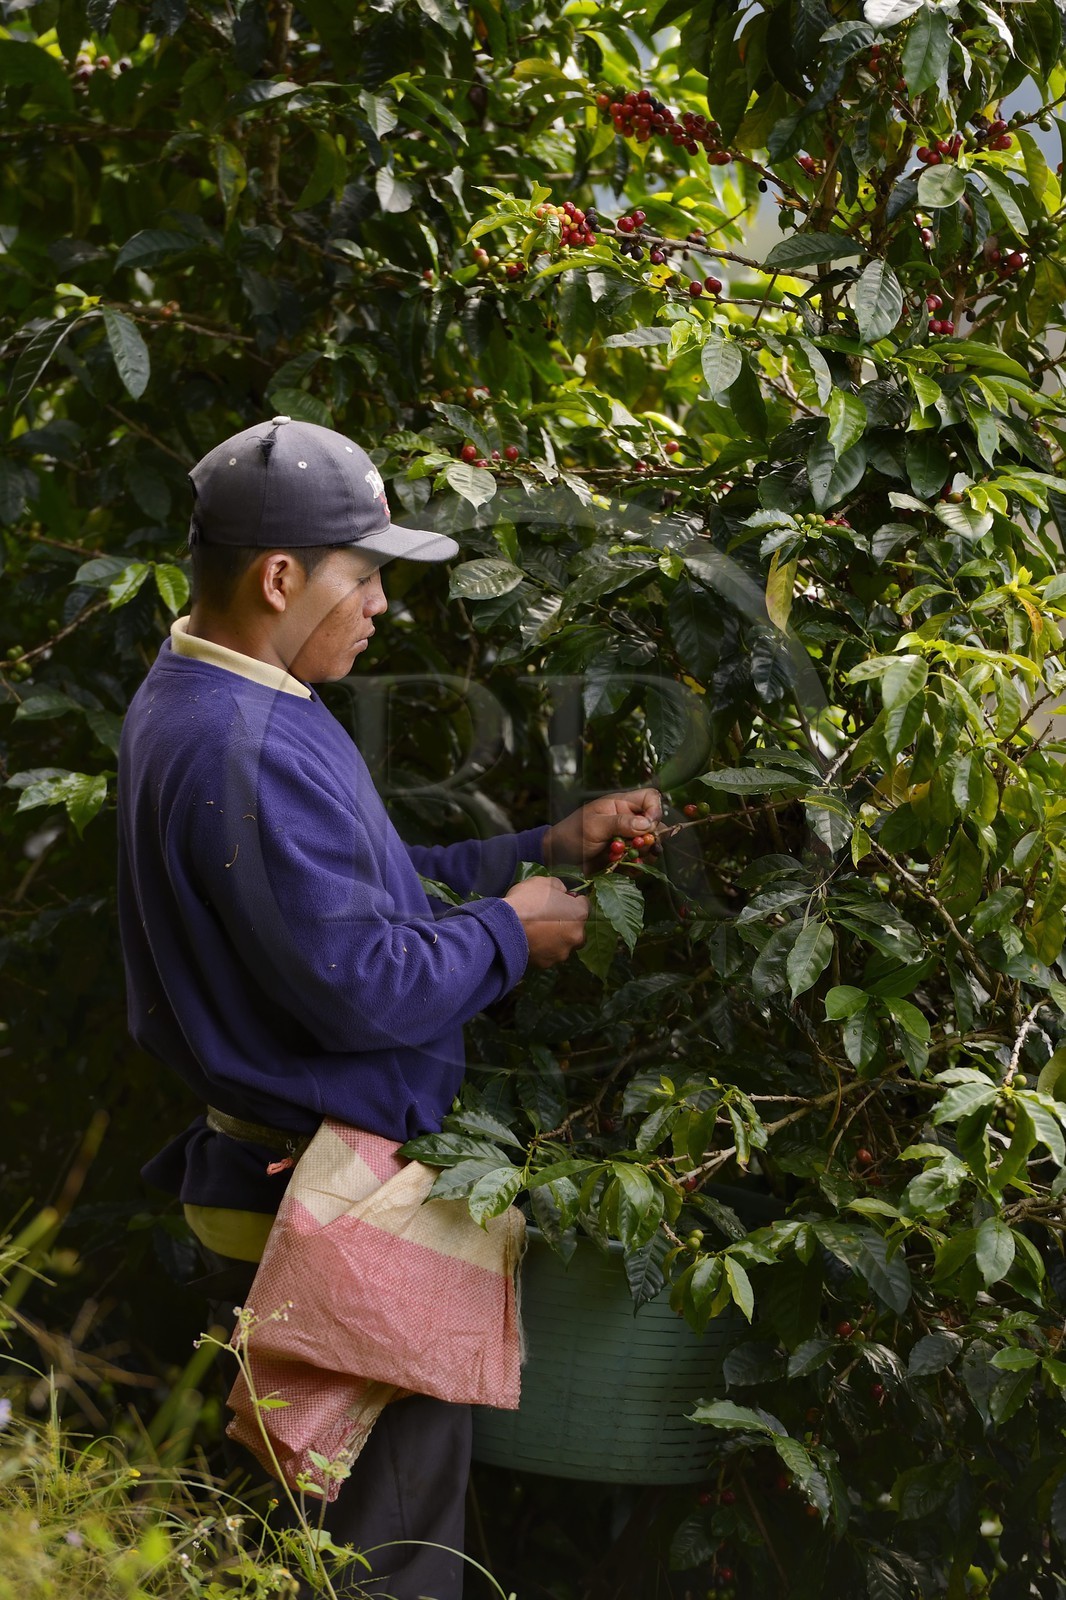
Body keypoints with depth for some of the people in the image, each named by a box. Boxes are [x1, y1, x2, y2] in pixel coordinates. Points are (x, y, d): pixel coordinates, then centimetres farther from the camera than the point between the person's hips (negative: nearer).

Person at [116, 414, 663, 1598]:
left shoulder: (203, 703, 10)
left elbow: (364, 883, 15)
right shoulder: (249, 749, -25)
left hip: (277, 1176, 11)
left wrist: (549, 846, 11)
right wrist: (508, 933, -10)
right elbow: (364, 988, -27)